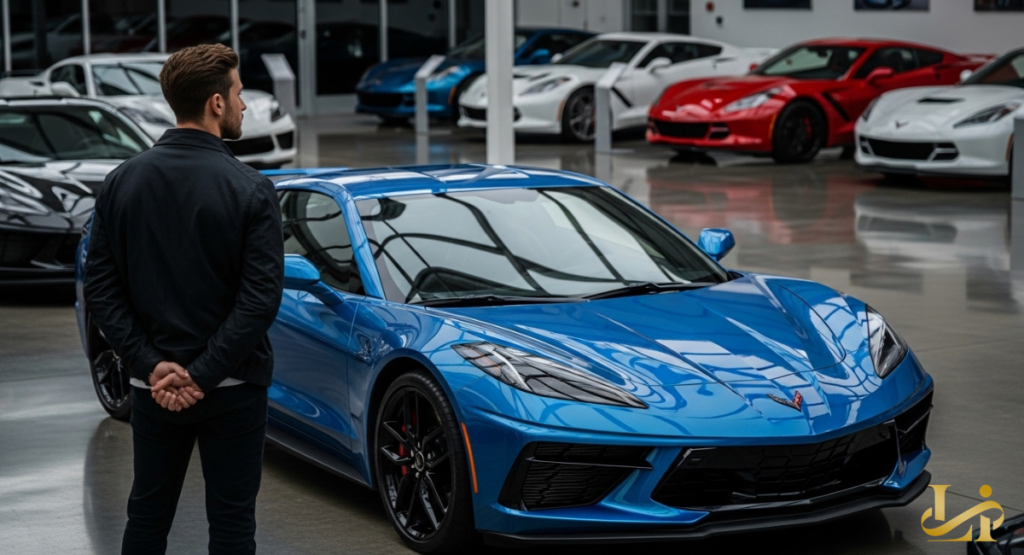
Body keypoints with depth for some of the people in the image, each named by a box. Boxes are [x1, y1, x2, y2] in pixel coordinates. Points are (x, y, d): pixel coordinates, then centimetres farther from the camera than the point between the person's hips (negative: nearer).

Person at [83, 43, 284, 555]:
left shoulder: (123, 181, 0)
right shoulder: (250, 190, -12)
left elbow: (100, 289, -4)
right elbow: (261, 297, -19)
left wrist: (151, 364, -7)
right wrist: (203, 375, -16)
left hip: (152, 387, 4)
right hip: (233, 390, -4)